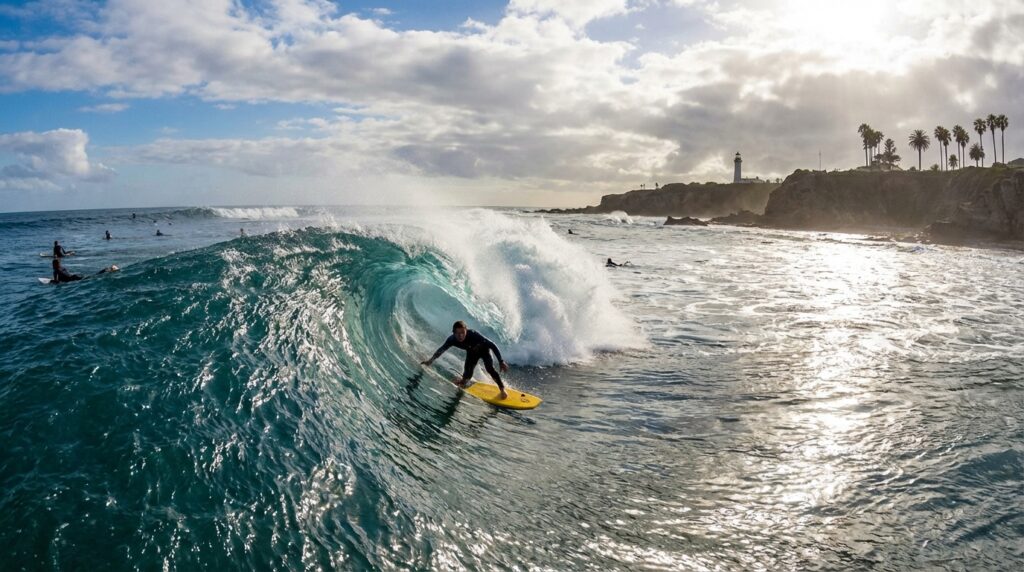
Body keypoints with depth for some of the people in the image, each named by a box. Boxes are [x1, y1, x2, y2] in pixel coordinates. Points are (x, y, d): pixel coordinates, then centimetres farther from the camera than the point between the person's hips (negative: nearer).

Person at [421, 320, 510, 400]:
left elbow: (492, 345, -38)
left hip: (484, 349, -3)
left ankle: (502, 390, -2)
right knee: (467, 375, -2)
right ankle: (463, 382, 36)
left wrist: (501, 361, -38)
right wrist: (431, 360, -22)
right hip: (472, 352, 3)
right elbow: (441, 349, -14)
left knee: (490, 369, -23)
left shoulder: (474, 335, -43)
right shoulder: (452, 339, -33)